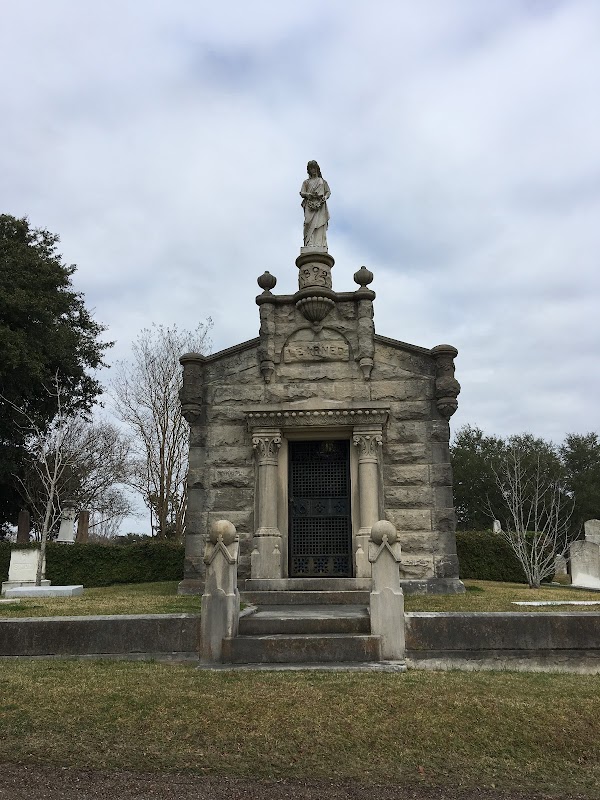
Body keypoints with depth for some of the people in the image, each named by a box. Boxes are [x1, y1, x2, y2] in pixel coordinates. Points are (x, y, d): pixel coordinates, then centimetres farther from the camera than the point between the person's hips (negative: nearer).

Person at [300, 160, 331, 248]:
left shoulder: (322, 181, 21)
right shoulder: (306, 182, 20)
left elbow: (328, 192, 15)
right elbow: (302, 193, 10)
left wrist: (325, 197, -8)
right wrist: (310, 194, -11)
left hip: (320, 205, 0)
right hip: (310, 205, 0)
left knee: (320, 225, -13)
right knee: (310, 224, -15)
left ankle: (320, 244, -20)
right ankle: (309, 244, -23)